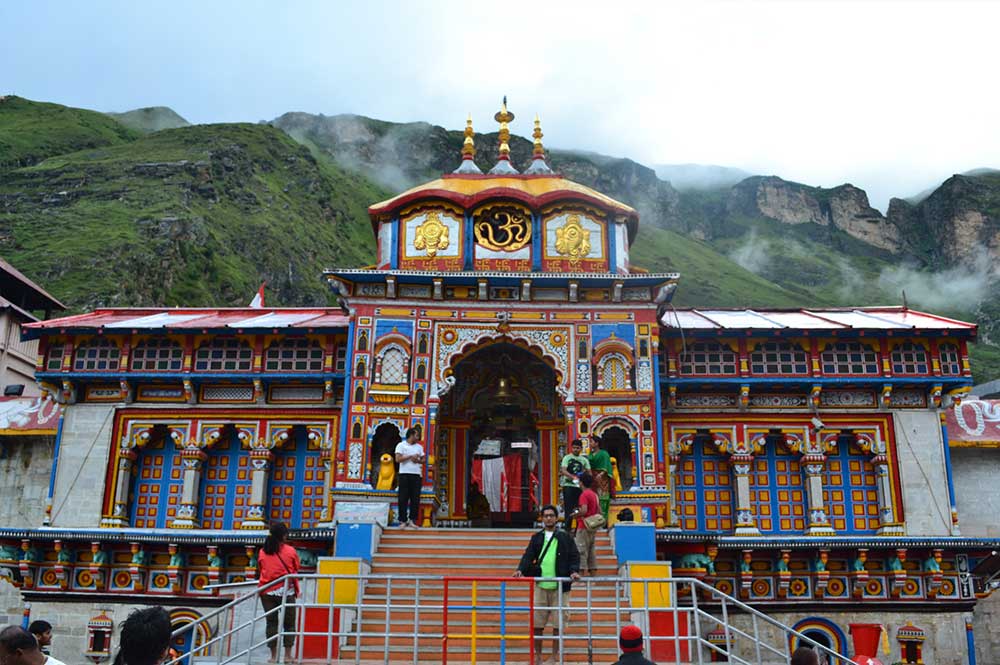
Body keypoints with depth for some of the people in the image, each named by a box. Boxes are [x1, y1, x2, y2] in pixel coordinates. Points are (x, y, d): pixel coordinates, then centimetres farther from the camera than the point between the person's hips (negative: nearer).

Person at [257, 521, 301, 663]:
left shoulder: (263, 552, 1)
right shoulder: (290, 551, -6)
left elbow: (261, 569, 10)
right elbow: (296, 568, 3)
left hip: (267, 591, 2)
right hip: (286, 591, -2)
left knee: (271, 622, 9)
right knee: (289, 623, 8)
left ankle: (273, 656, 9)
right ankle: (288, 655, 6)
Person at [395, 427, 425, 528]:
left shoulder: (419, 447, 17)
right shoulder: (401, 445, 2)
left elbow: (423, 459, 16)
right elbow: (398, 459, -8)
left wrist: (418, 460, -4)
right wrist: (411, 456, -10)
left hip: (417, 475, 4)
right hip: (405, 474, -4)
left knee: (415, 499, 1)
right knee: (403, 499, -3)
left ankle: (412, 520, 6)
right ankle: (403, 521, 2)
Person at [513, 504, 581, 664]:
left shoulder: (565, 538, 6)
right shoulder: (536, 538, 10)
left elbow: (574, 556, 3)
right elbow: (528, 556, 2)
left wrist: (574, 571, -15)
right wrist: (521, 570, -15)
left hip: (559, 586, -1)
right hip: (540, 585, 1)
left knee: (558, 623, 4)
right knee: (537, 623, 4)